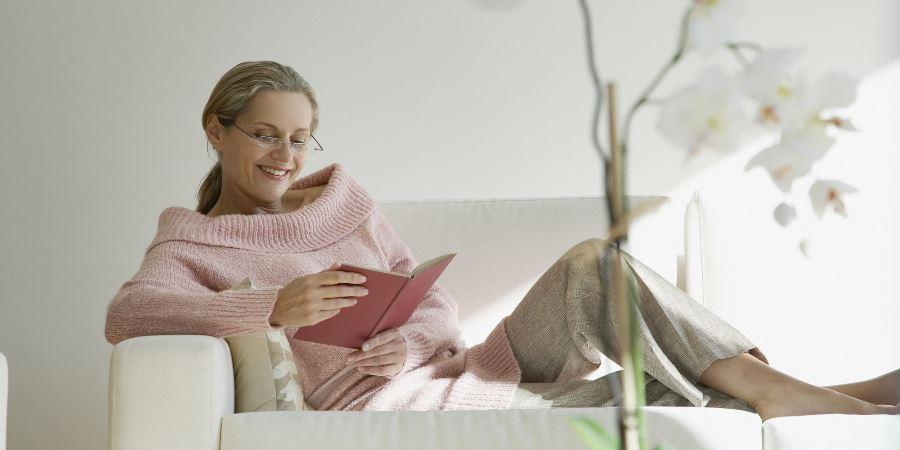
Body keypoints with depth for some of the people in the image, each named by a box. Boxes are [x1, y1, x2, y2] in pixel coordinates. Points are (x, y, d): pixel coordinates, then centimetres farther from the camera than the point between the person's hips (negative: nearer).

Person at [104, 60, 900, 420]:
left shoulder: (344, 196, 21)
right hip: (392, 405, -6)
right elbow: (125, 313, -17)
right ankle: (783, 396, -17)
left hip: (460, 366, 6)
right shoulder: (191, 246, 7)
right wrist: (272, 308, -31)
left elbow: (438, 302, 16)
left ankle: (771, 387, -20)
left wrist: (411, 336, -10)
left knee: (597, 263, -19)